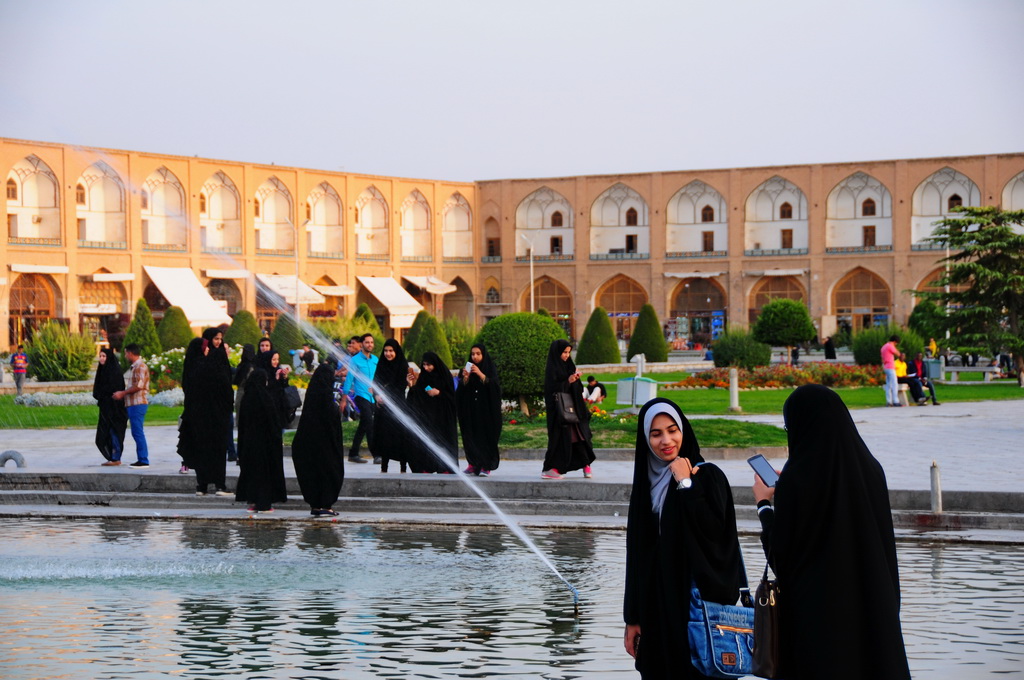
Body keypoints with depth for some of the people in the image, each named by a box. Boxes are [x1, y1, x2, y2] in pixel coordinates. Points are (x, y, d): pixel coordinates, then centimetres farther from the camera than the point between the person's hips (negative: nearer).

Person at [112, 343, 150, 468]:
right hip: (132, 404, 10)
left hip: (138, 404, -10)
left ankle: (143, 460, -10)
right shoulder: (134, 367, 19)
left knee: (138, 432, -10)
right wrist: (123, 393, 14)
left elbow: (139, 385, -20)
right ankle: (142, 459, 14)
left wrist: (123, 393, -13)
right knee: (137, 432, 11)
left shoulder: (140, 366, -12)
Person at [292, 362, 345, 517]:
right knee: (328, 469, 1)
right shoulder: (326, 393, -16)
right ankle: (325, 505, 0)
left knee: (313, 470, 12)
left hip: (310, 439, 7)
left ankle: (315, 505, 15)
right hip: (325, 439, -7)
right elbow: (332, 416, -19)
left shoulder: (312, 391, 5)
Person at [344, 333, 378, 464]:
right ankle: (376, 455, -17)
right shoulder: (355, 360, -5)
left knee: (363, 426, 11)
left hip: (372, 397, 6)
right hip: (361, 396, -6)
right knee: (370, 425, -14)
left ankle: (353, 454, 20)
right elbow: (349, 379, -4)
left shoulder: (375, 360, 12)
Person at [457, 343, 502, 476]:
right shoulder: (467, 368, 12)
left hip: (486, 409, -3)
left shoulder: (490, 369, 3)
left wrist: (480, 374, -19)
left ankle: (486, 466, -8)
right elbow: (461, 389, 6)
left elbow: (493, 385, -10)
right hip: (470, 410, 3)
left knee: (485, 435, -8)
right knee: (470, 436, -1)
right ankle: (473, 464, 5)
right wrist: (465, 378, -14)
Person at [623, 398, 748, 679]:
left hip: (700, 601, -5)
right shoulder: (646, 483, 9)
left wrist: (686, 485, -16)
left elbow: (714, 532, -19)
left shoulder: (708, 476, -6)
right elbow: (637, 552, 9)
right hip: (657, 604, 5)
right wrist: (633, 617, 8)